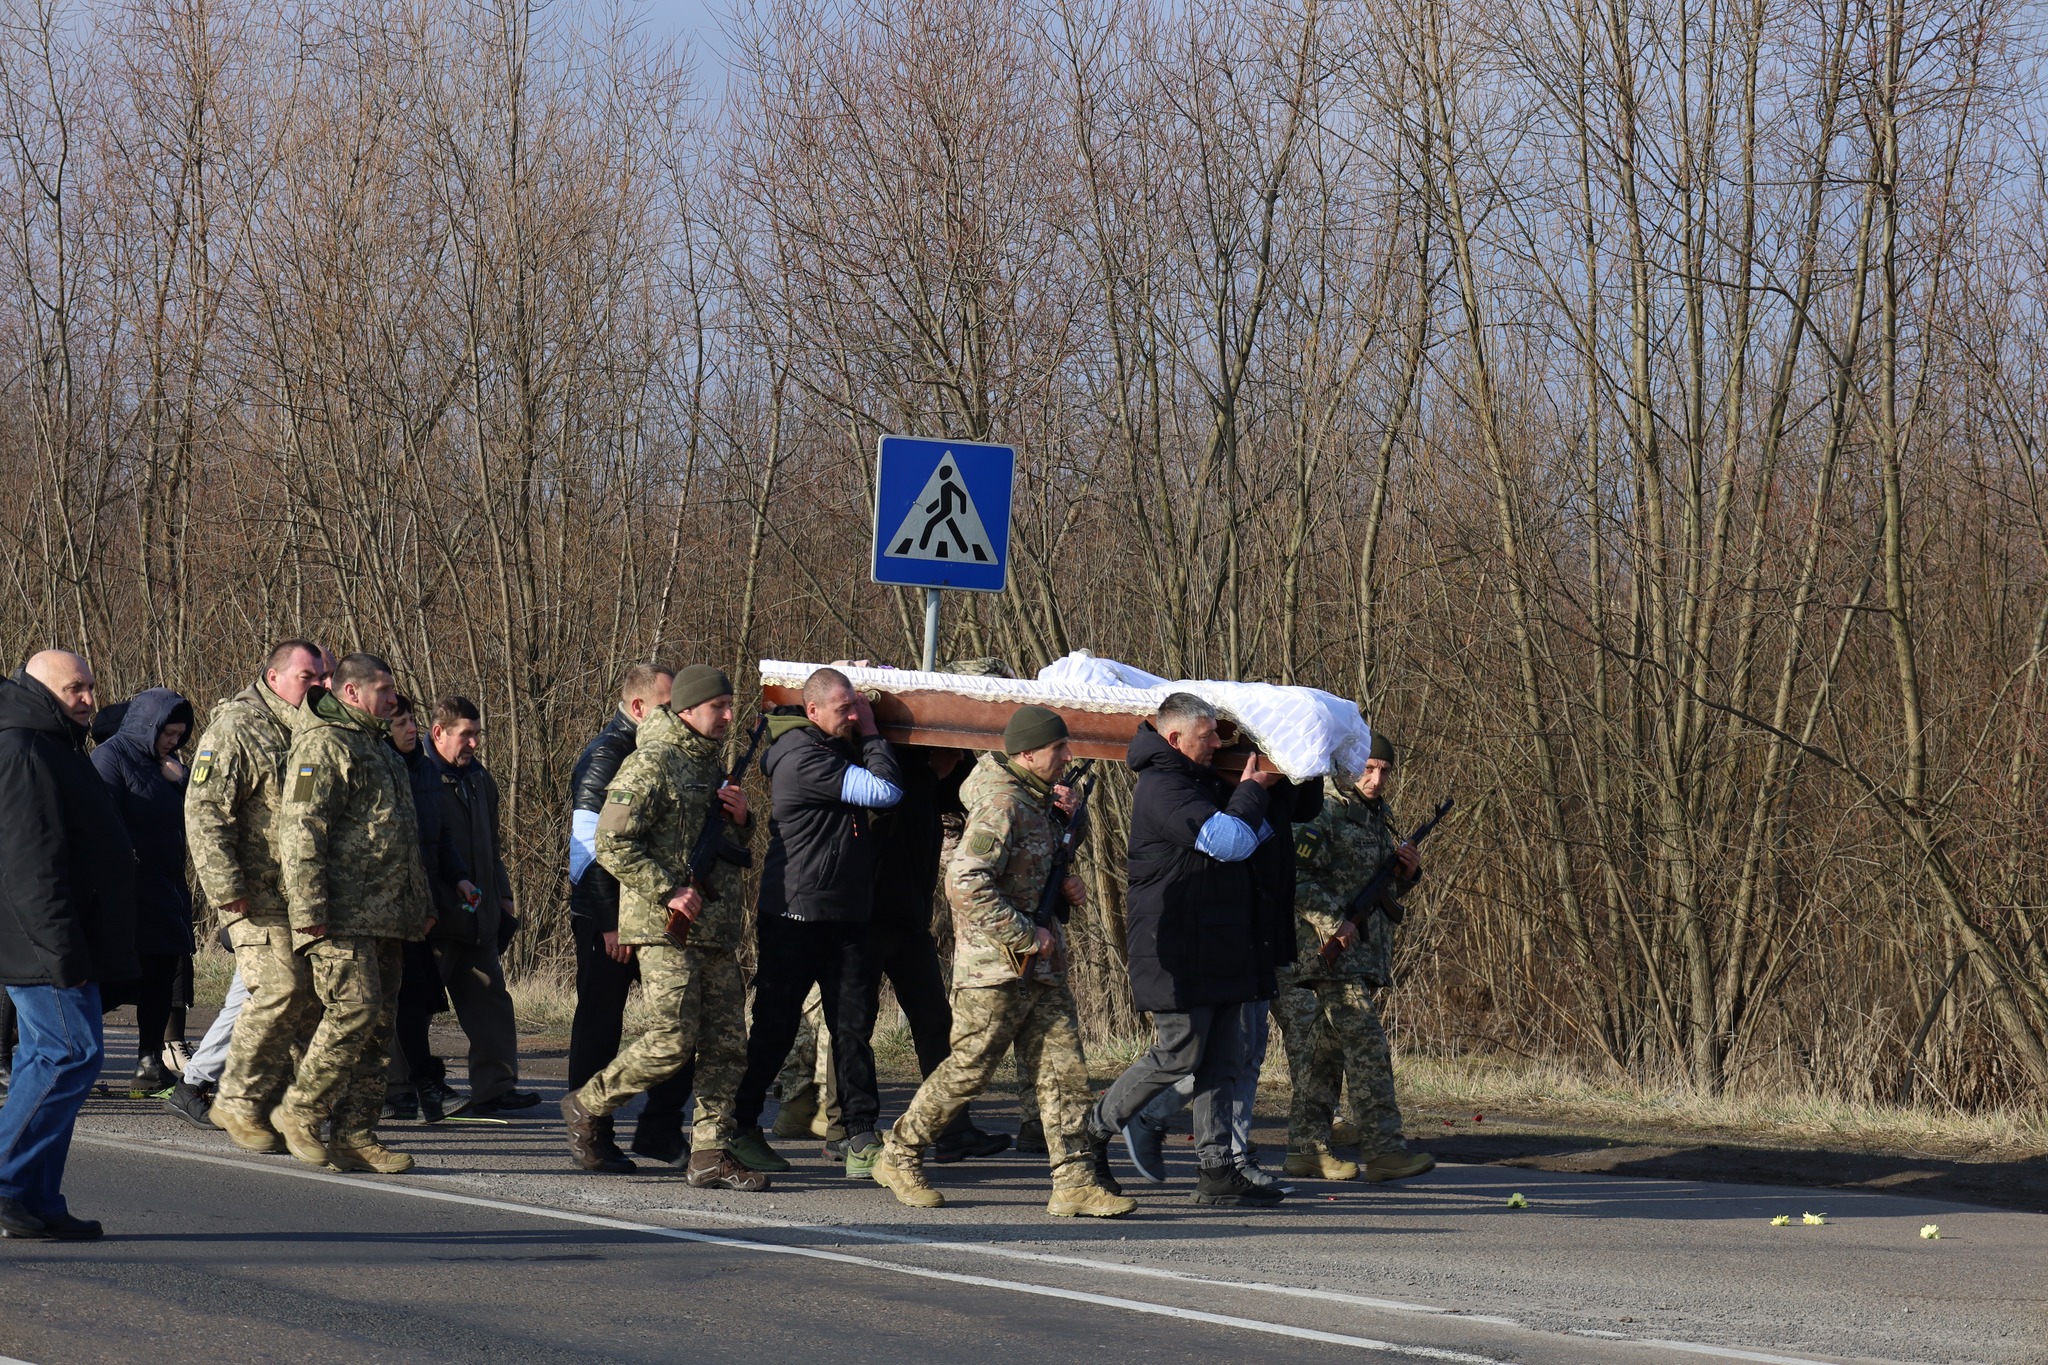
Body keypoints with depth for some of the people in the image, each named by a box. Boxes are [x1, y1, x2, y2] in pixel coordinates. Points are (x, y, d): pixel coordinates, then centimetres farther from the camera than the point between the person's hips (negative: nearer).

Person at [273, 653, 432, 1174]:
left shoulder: (379, 748, 24)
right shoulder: (322, 745, -8)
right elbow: (300, 829, -16)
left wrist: (420, 903, 29)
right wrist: (308, 909, -22)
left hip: (385, 916, 10)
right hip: (341, 915, -9)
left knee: (380, 1024, 6)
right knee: (354, 1011, -16)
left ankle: (355, 1136, 8)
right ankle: (299, 1113, -3)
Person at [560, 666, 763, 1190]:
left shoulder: (711, 766, 19)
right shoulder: (651, 764, -8)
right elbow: (612, 844, -14)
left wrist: (740, 819, 8)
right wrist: (669, 892, -18)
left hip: (717, 930, 8)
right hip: (666, 928, -8)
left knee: (727, 1043, 2)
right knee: (674, 1040, -11)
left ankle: (710, 1154, 5)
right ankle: (586, 1106, 9)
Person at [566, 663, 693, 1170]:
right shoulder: (604, 757, -11)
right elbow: (589, 847, -17)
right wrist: (610, 923, -20)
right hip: (607, 918, -8)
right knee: (600, 1027, 1)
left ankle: (660, 1130, 10)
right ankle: (593, 1140, 7)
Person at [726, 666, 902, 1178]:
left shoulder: (839, 749, 12)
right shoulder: (804, 758, -16)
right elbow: (884, 791, -19)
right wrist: (872, 736, -5)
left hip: (845, 918, 8)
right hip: (795, 918, -8)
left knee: (853, 1025, 2)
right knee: (775, 1027, 1)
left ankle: (862, 1135, 2)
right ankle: (740, 1129, 11)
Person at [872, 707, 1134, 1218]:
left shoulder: (1038, 801, 14)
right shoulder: (1002, 804, -16)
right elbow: (964, 884, -26)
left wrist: (1064, 886, 10)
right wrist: (1025, 936, -21)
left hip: (1040, 966, 9)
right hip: (995, 966, -9)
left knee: (1064, 1070, 1)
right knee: (967, 1070, 0)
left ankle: (1075, 1182, -1)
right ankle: (899, 1156, 16)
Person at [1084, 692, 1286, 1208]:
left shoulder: (1194, 782, 18)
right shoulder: (1162, 789, -16)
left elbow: (1251, 835, 30)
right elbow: (1229, 840, -23)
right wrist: (1252, 790, -8)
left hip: (1216, 950, 10)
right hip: (1178, 952, -10)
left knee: (1223, 1058, 6)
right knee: (1178, 1055, -5)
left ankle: (1217, 1170, 5)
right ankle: (1094, 1131, 10)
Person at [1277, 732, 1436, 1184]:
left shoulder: (1376, 815, 18)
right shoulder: (1323, 812, -10)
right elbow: (1293, 875, -20)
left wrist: (1407, 869, 6)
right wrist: (1334, 922, -23)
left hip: (1363, 955, 9)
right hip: (1329, 954, -9)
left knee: (1326, 1052, 9)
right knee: (1366, 1048, -13)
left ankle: (1307, 1148, 11)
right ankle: (1383, 1149, -15)